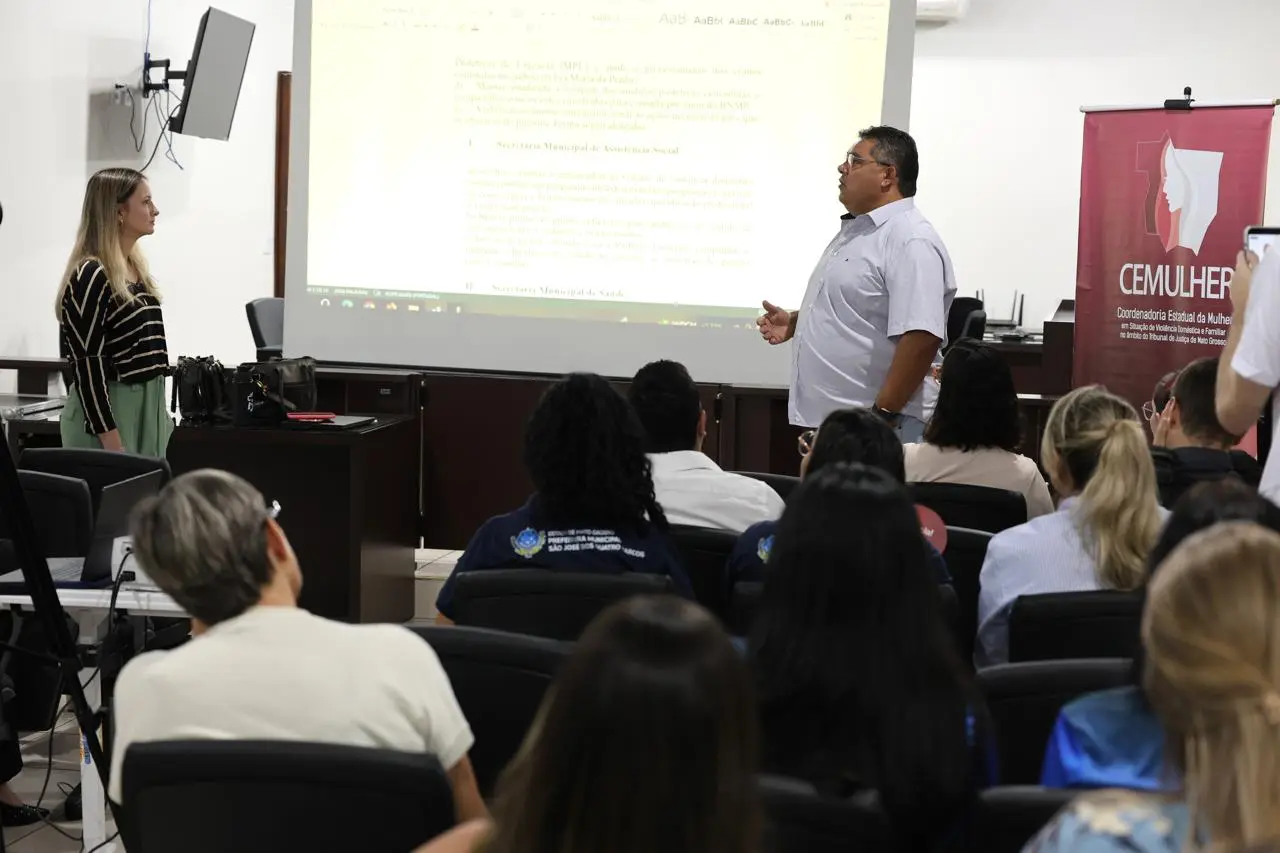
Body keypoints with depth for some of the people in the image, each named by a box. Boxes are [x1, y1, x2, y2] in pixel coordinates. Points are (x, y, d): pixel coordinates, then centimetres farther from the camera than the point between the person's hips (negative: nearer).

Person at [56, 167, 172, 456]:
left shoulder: (136, 269, 12)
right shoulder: (90, 276, -15)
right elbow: (87, 365, -19)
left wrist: (160, 414, 18)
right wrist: (112, 445, -22)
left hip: (145, 407, 9)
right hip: (108, 411, -9)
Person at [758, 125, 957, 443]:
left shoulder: (911, 241, -17)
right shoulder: (855, 230, 15)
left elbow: (921, 338, -25)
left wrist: (882, 416, -25)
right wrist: (795, 321, 11)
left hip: (874, 427, -10)